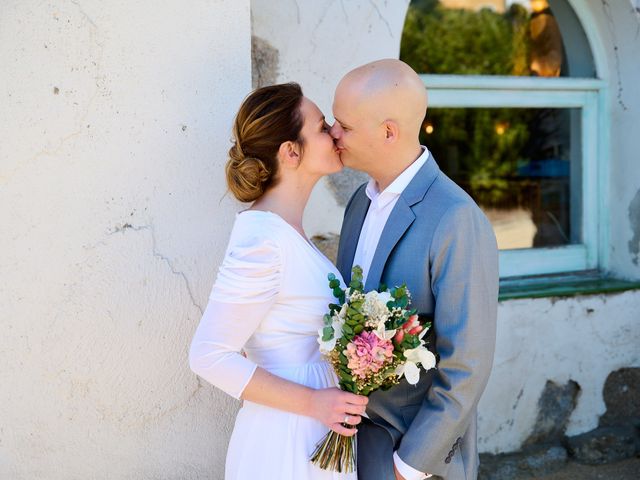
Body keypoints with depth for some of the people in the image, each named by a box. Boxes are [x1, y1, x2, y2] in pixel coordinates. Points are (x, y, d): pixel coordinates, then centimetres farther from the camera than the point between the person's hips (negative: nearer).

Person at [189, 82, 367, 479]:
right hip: (288, 436, -8)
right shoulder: (262, 240, -24)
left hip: (315, 423, 8)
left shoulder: (285, 225, 3)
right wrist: (312, 402, -21)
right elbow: (210, 356, -22)